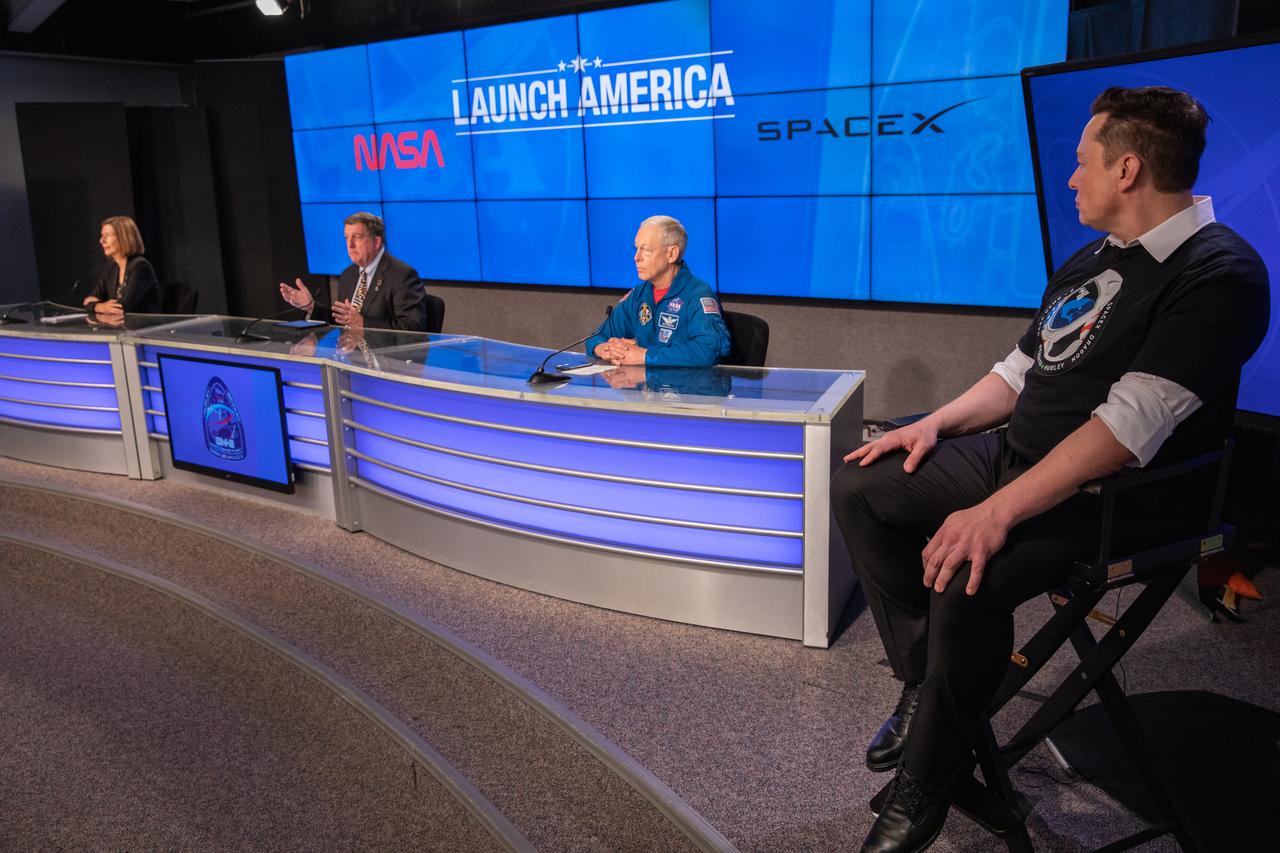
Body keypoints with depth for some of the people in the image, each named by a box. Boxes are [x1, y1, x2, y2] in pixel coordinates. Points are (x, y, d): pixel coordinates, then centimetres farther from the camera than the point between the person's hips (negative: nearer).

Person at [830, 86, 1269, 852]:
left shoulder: (1218, 273, -16)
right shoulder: (1090, 260, 13)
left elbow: (1129, 426, -26)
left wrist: (998, 511, -32)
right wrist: (938, 422, 4)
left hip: (1105, 497, -9)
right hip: (1013, 458, 9)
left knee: (967, 579, -34)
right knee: (860, 486, 3)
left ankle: (928, 786, -9)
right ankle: (926, 680, 5)